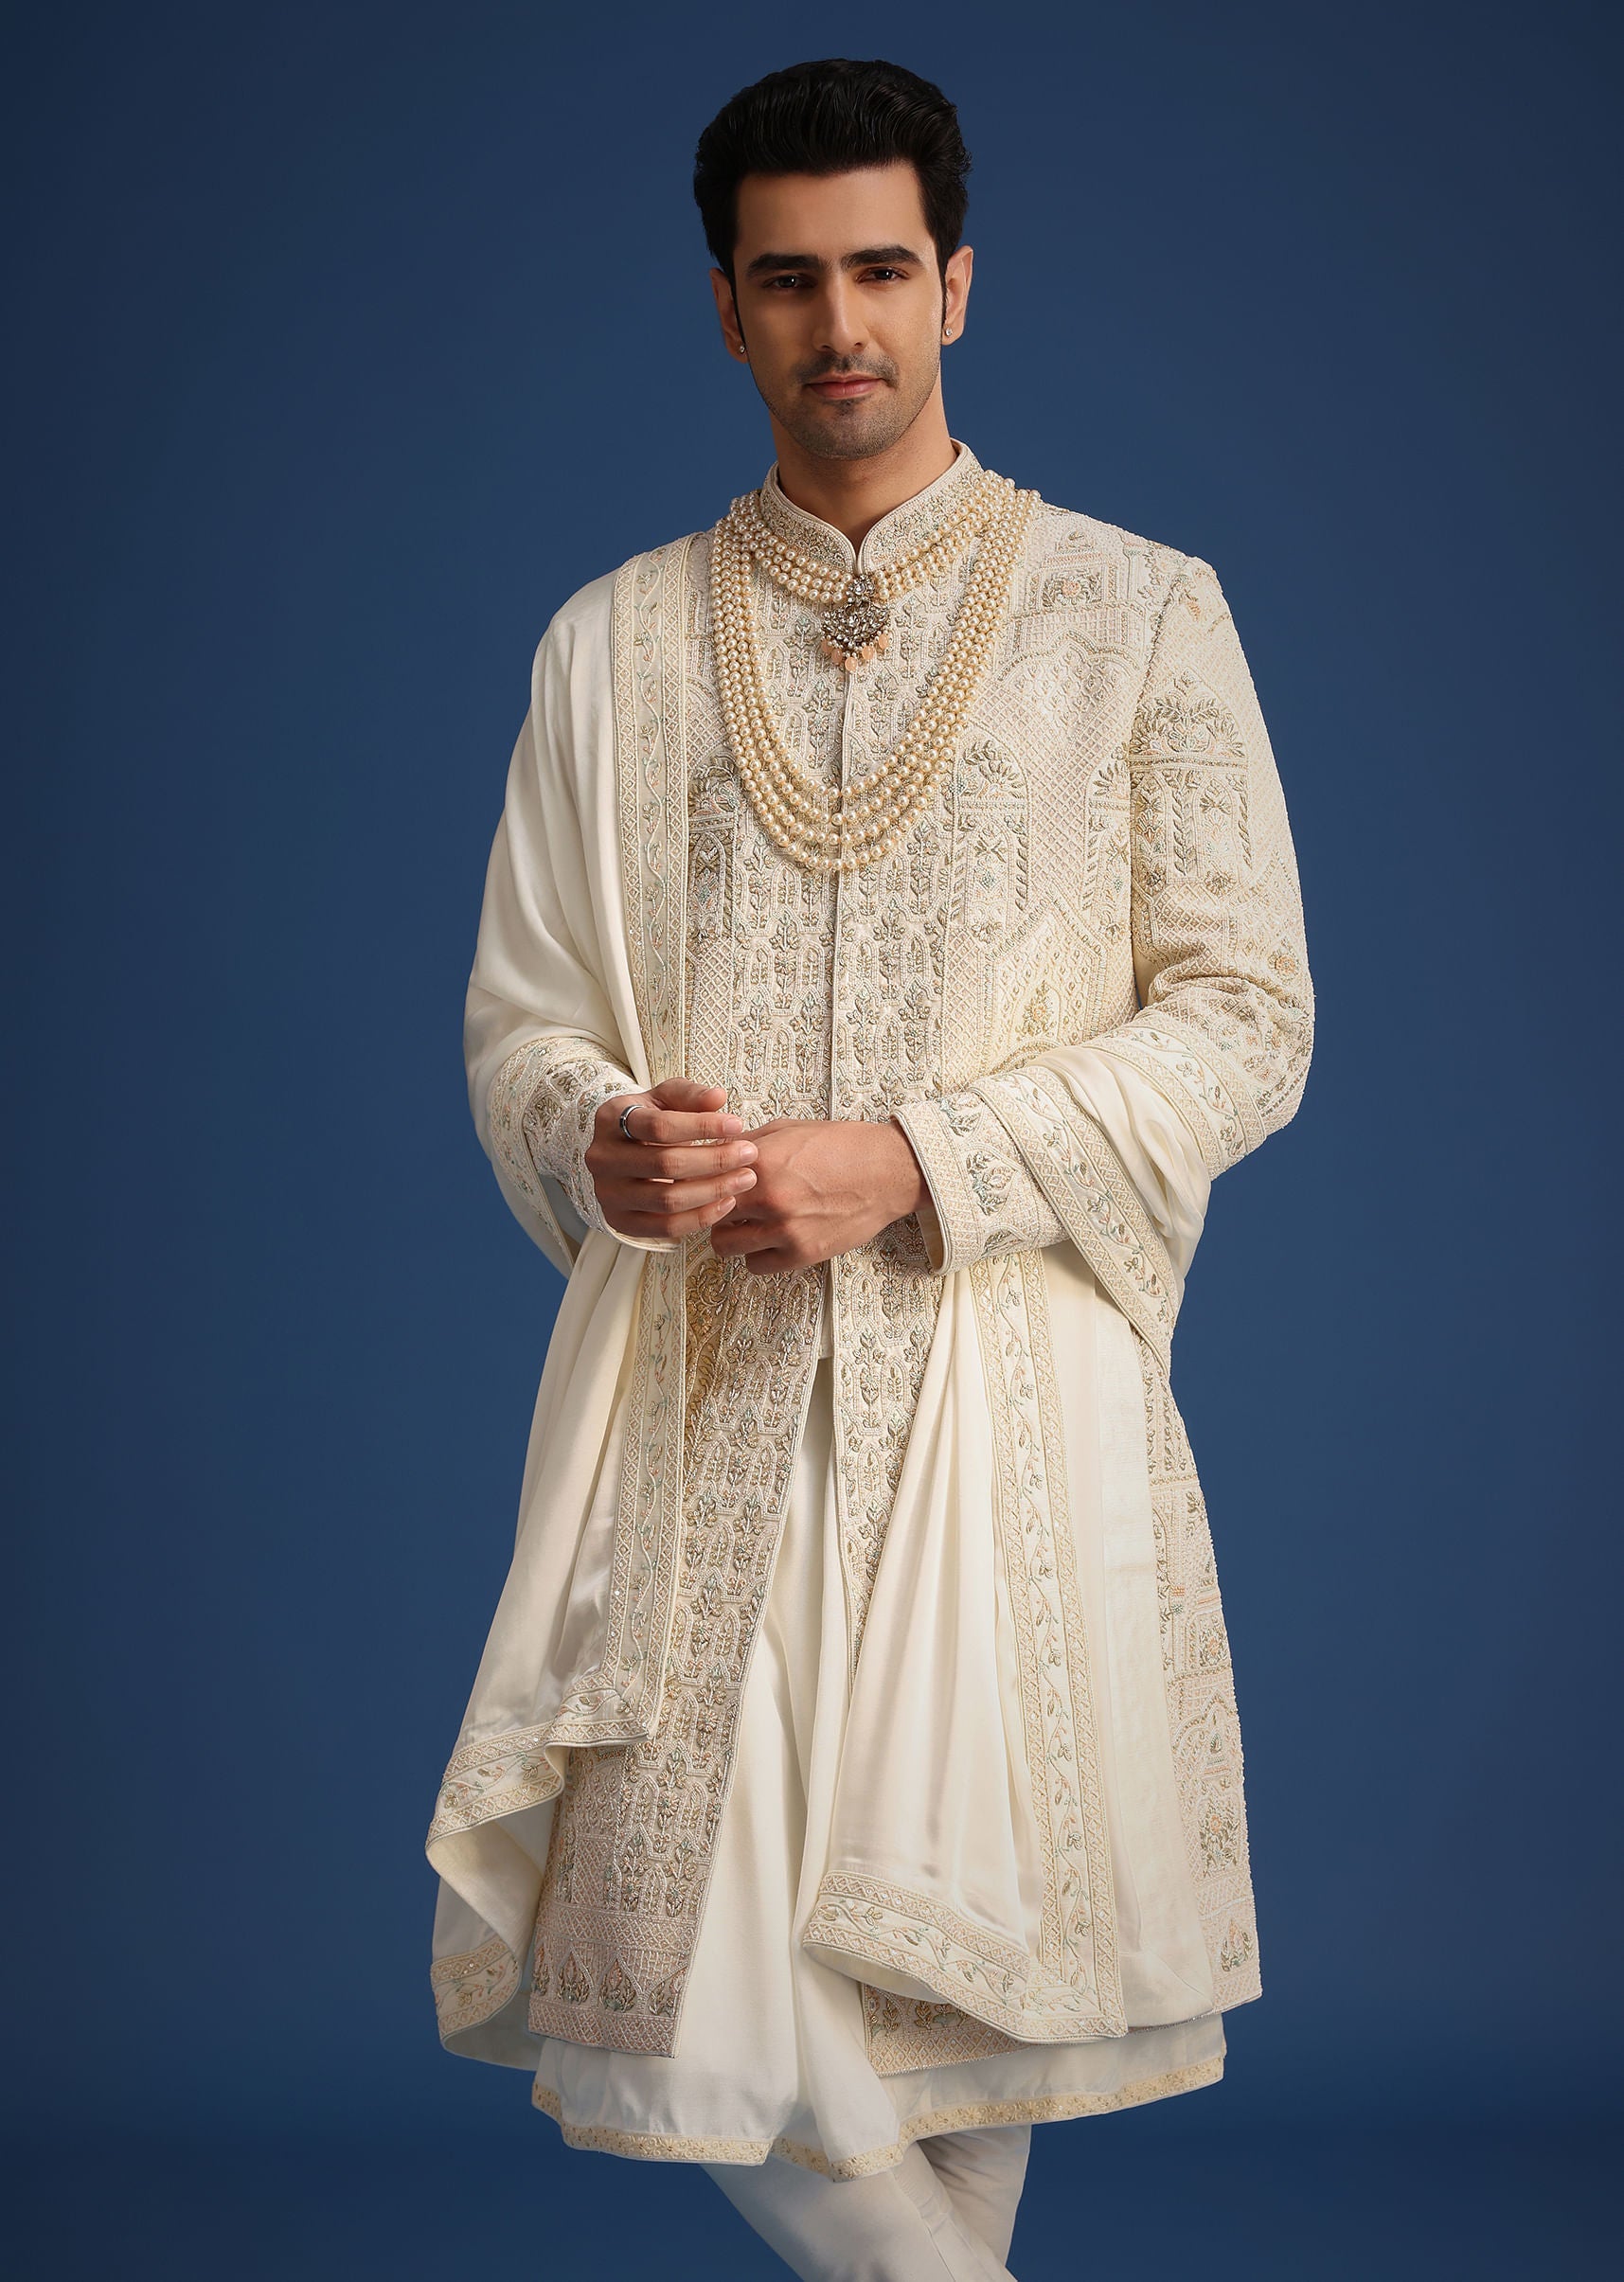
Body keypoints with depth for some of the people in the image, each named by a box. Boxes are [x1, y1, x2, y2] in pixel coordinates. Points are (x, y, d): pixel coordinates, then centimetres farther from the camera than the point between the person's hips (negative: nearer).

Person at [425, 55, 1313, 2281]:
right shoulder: (613, 644, 9)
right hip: (699, 1371, 2)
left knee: (964, 1949, 6)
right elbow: (519, 1021, 11)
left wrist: (916, 1161, -14)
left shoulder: (1139, 616, 2)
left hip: (1002, 1369, -2)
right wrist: (598, 1140, -14)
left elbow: (1245, 1018, -2)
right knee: (684, 1955, -4)